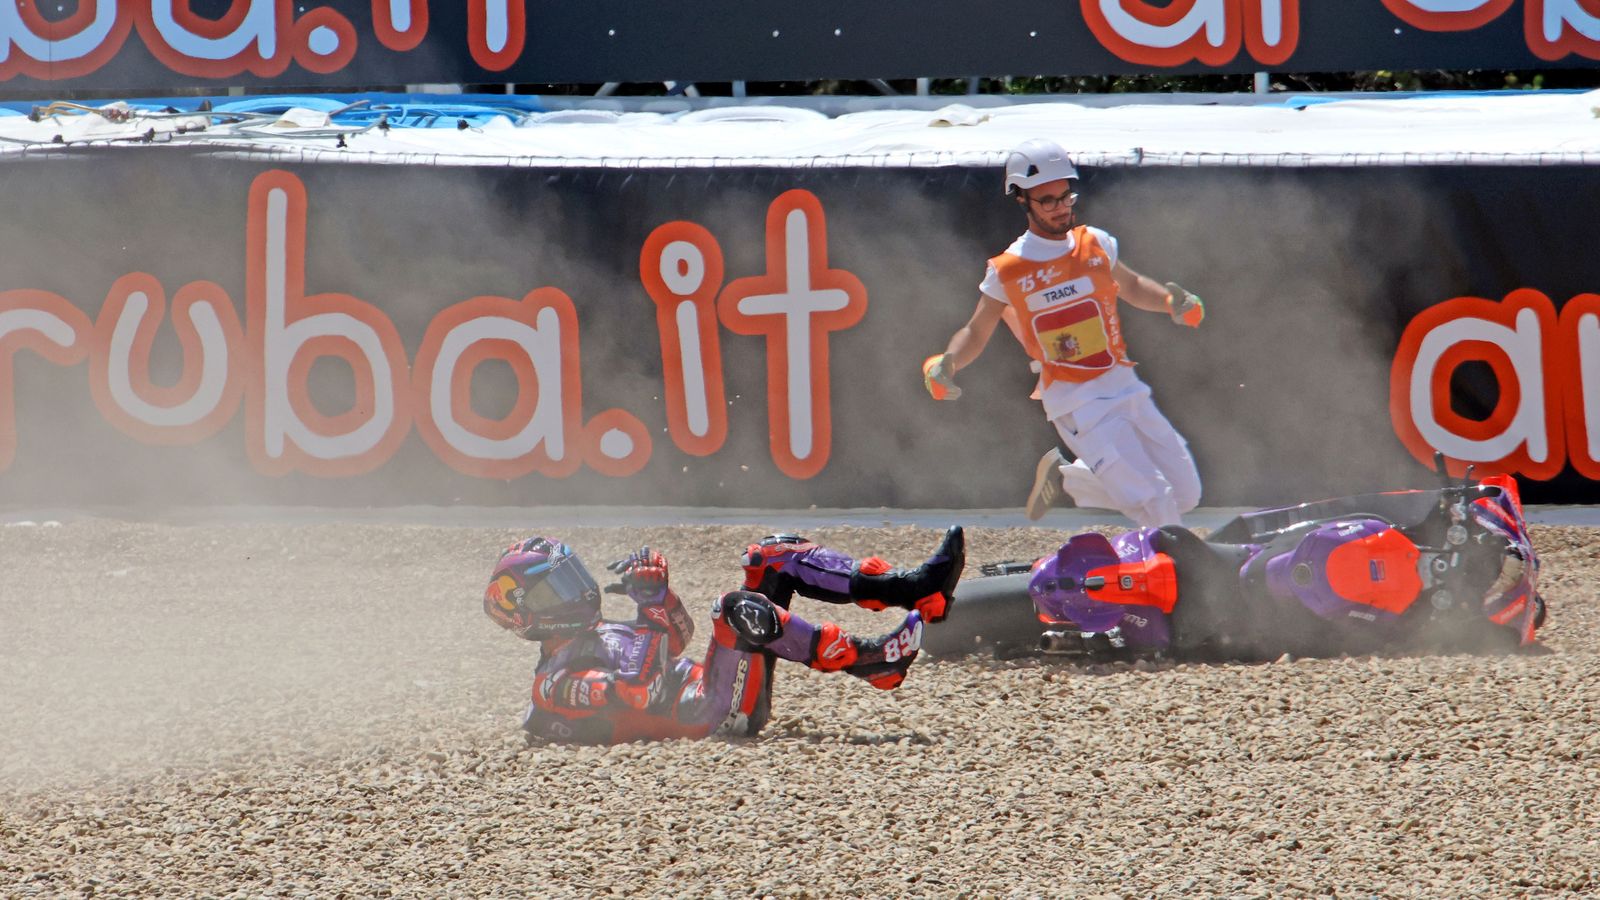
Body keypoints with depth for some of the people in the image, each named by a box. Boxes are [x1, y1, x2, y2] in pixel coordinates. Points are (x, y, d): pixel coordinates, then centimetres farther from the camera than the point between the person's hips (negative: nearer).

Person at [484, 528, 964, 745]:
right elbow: (642, 698, -25)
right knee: (740, 610, -33)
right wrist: (650, 601, -22)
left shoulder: (593, 637, 22)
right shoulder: (560, 684, -9)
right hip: (720, 717, -10)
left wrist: (656, 593, 7)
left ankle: (905, 587, -8)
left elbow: (677, 637, 27)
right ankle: (872, 661, -29)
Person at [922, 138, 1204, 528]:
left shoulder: (1095, 244, 4)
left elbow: (1131, 287, 22)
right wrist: (946, 364, -14)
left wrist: (1171, 301, 2)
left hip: (1127, 389, 6)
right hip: (1078, 404, -6)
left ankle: (1065, 480, 23)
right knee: (1154, 503, -16)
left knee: (1185, 493, 9)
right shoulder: (1007, 271, -7)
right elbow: (976, 332, 5)